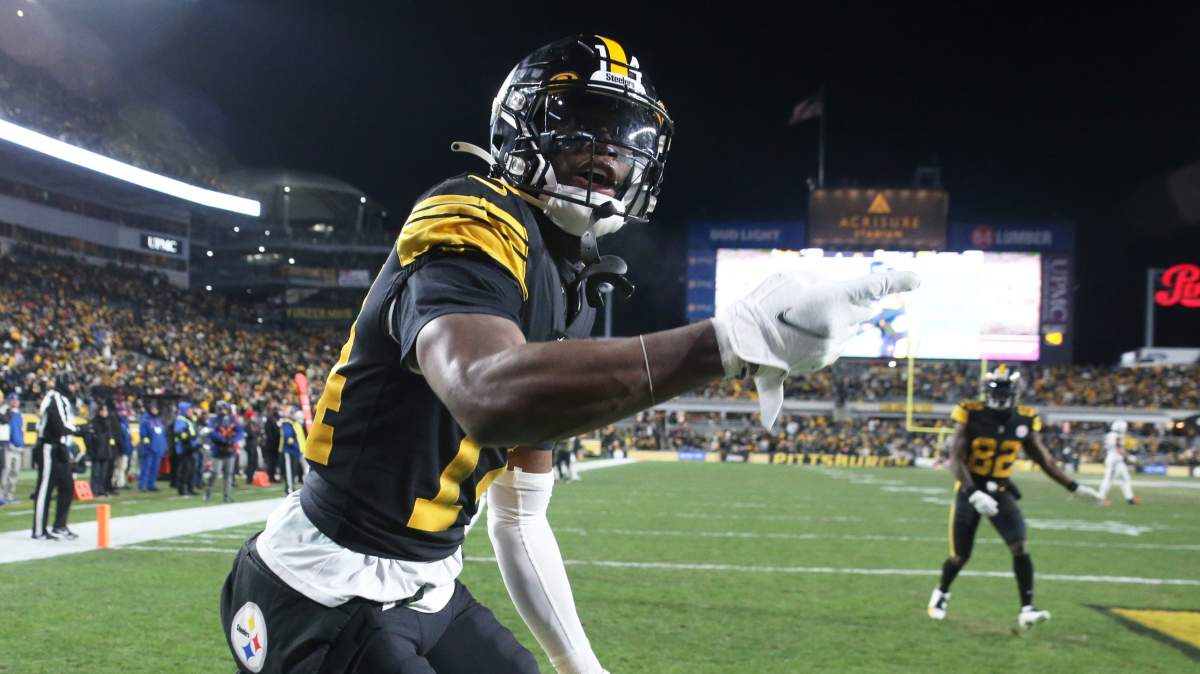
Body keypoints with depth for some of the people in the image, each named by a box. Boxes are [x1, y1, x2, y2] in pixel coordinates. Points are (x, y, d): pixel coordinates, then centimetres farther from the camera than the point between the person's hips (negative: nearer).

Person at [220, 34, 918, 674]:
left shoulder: (566, 292, 9)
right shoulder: (475, 225, -18)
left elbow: (520, 520, 15)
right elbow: (487, 396, -42)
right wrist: (733, 339, -47)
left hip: (428, 592, 9)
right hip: (325, 598, -9)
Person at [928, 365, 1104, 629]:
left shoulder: (1025, 421, -5)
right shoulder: (972, 415, -16)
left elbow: (1044, 459, 7)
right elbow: (956, 459, -20)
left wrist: (1074, 487, 5)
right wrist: (974, 493, -33)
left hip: (1000, 492, 2)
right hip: (969, 491, -2)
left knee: (1020, 548, -16)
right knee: (960, 556, 5)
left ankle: (1027, 610, -14)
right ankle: (941, 592, 34)